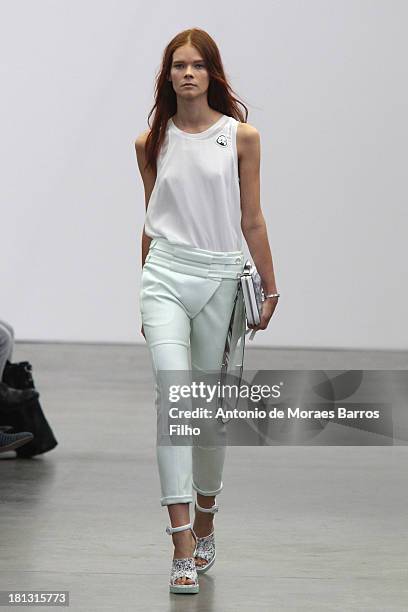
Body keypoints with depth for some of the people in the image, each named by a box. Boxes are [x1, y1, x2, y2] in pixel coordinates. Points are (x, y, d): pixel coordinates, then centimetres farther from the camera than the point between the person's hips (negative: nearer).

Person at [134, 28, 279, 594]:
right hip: (165, 276, 0)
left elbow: (251, 219, 6)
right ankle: (183, 546, -18)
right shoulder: (151, 143, 7)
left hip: (220, 280, 0)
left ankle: (204, 524, 29)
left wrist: (270, 288, 6)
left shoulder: (241, 137, 1)